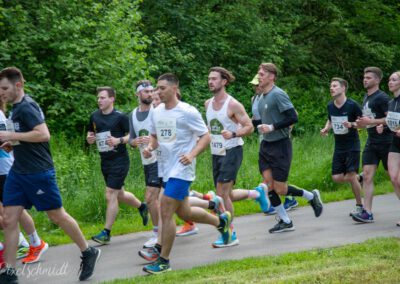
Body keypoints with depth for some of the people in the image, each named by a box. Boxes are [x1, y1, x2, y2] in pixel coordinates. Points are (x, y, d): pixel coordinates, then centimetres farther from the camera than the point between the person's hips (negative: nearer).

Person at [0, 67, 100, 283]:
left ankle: (88, 253, 23)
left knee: (57, 215, 4)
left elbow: (43, 134, -28)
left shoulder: (26, 107, -17)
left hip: (38, 172, -9)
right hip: (18, 172, 9)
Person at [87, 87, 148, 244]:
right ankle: (141, 206, 45)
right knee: (119, 195, 18)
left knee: (110, 195, -10)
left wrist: (119, 140, -24)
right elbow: (91, 133, 18)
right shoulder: (94, 116, 5)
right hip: (105, 161, 7)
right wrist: (89, 138, -4)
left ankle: (106, 232, -4)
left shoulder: (120, 117, -12)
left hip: (119, 160, -7)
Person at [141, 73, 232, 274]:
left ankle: (164, 261, -1)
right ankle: (220, 221, 43)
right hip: (166, 168, 8)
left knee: (166, 213, -11)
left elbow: (205, 137, -9)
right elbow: (154, 135, 21)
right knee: (183, 213, 18)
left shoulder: (187, 112, -13)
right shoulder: (157, 112, 6)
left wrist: (192, 154, -24)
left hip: (181, 170, -8)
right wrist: (150, 147, -2)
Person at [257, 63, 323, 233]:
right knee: (268, 185, 1)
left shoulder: (278, 95, -16)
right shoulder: (262, 97, 10)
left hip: (280, 145, -8)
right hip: (265, 145, 8)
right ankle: (285, 222, 12)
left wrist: (272, 127, -22)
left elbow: (293, 118, -21)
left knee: (280, 189, -4)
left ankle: (312, 197, 20)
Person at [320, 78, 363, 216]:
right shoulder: (330, 106, 3)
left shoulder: (352, 105, -14)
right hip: (339, 146, 6)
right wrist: (326, 129, 0)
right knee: (337, 178, 0)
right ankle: (360, 178, 27)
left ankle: (359, 206, 5)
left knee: (351, 176, -10)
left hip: (352, 146, -6)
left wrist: (352, 124, -25)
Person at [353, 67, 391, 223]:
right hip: (371, 141, 8)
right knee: (367, 175, -3)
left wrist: (371, 121, -21)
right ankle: (367, 212, -7)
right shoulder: (366, 98, 16)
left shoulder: (382, 97, -11)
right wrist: (361, 123, 9)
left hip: (385, 141, -8)